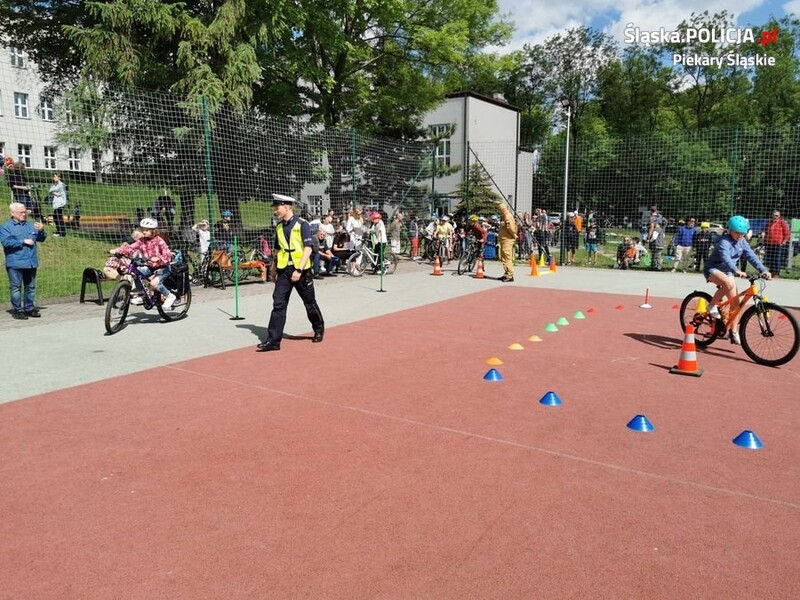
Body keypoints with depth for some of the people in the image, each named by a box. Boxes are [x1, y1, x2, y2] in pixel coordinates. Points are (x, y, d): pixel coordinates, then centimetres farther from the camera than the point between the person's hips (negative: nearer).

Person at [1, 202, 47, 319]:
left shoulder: (30, 225, 15)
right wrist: (23, 241, -12)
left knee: (31, 287, 10)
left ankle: (30, 308, 19)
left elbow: (41, 238, 15)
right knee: (16, 287, -2)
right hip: (15, 264, -5)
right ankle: (17, 310, 5)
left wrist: (41, 231, -6)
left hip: (31, 263, 5)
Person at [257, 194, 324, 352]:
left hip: (302, 271, -5)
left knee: (310, 303, 9)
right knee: (278, 304, -3)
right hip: (284, 271, 5)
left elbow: (308, 249, -15)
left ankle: (319, 330, 32)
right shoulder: (279, 227, 11)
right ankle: (273, 340, -3)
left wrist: (299, 270, -22)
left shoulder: (302, 224, -9)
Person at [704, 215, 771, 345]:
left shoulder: (741, 242, 1)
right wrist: (736, 271, -54)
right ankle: (713, 305, -18)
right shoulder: (724, 241, -22)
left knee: (735, 302, -2)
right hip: (713, 269, -7)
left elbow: (751, 256, -5)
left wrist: (763, 270, -18)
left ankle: (733, 331, 8)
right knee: (729, 283, -40)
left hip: (727, 271, 7)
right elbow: (726, 258, -38)